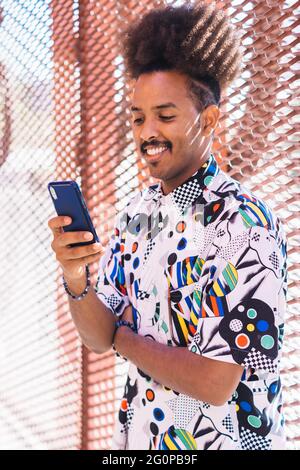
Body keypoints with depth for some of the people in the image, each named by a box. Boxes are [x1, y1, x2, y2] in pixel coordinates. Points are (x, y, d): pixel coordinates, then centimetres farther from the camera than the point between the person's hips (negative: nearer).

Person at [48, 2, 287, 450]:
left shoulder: (243, 225, -22)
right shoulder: (136, 212, 0)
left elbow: (214, 383, -26)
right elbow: (100, 337, -1)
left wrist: (124, 337, -10)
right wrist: (75, 279, -21)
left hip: (220, 439, -6)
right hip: (137, 435, 6)